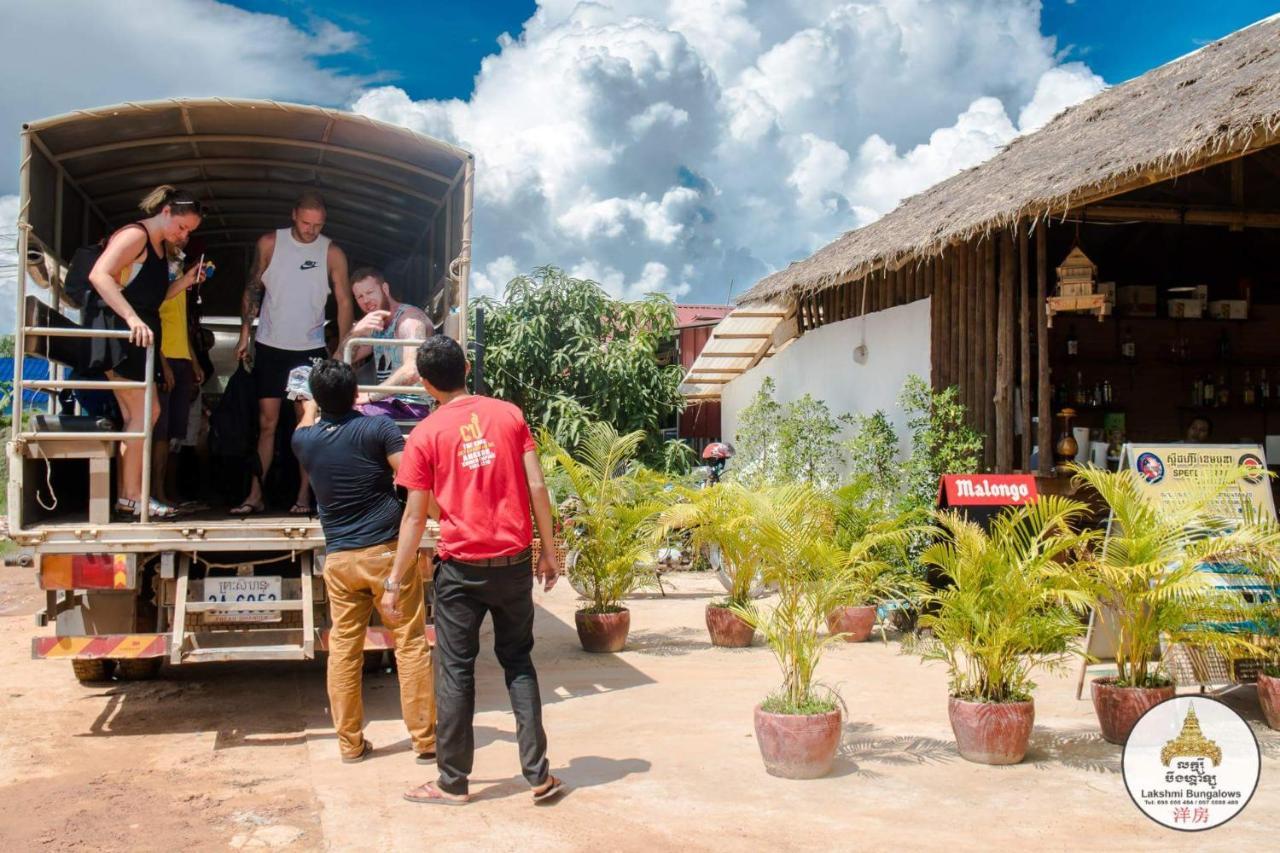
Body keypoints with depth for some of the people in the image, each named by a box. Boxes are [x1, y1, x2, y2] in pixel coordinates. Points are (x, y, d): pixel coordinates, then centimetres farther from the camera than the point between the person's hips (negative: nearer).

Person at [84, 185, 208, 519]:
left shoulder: (160, 247, 18)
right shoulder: (135, 235, -11)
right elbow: (99, 275, -24)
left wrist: (185, 281, 6)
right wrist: (133, 319, -31)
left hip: (136, 340, 10)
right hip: (115, 332, -10)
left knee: (135, 417, 9)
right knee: (146, 411, -11)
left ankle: (127, 496, 13)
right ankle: (132, 495, -5)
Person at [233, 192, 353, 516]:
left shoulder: (332, 253, -3)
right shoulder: (269, 243, 0)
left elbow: (345, 301, -2)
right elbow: (253, 289, 6)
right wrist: (244, 335, 1)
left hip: (311, 349, -1)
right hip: (270, 346, 1)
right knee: (267, 422, 3)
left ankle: (304, 495, 6)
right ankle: (255, 495, 6)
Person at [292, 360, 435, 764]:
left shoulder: (304, 440, 6)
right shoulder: (378, 427, -7)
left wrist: (309, 407, 53)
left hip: (338, 558, 4)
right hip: (386, 550, -4)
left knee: (343, 649, 10)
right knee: (411, 643, 3)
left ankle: (350, 742, 16)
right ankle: (425, 738, 6)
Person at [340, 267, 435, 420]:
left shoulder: (409, 318, -9)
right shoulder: (375, 326, 19)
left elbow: (412, 371, -26)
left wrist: (370, 396, -23)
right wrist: (356, 331, -9)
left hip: (413, 406, -8)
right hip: (387, 401, 8)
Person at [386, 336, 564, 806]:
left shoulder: (425, 434, -4)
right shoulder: (509, 414, 2)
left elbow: (416, 516, -3)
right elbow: (536, 487, -1)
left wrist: (396, 582, 5)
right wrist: (548, 551, 7)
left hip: (461, 568, -2)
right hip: (514, 562, 2)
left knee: (455, 671, 8)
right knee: (519, 662, 14)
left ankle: (453, 782, 17)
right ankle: (538, 775, 13)